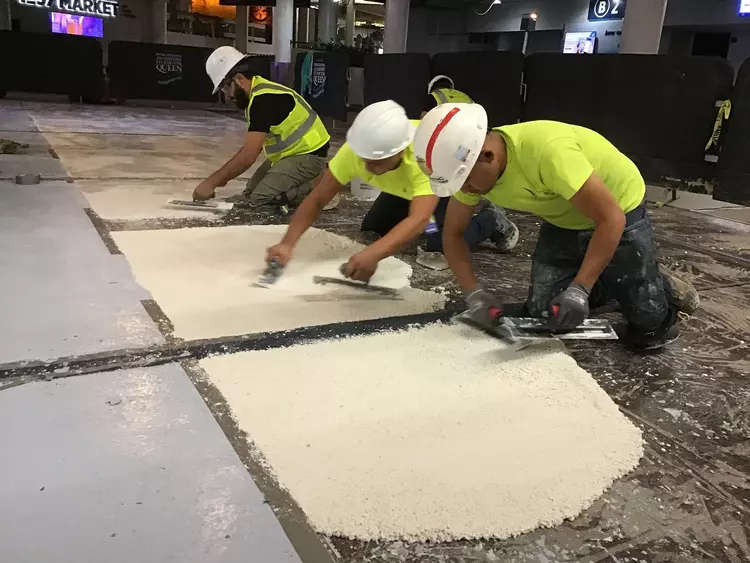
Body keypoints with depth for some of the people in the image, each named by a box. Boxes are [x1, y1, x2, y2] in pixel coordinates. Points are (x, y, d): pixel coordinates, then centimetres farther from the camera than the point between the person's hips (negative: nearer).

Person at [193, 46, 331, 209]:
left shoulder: (263, 99, -24)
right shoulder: (258, 93, 7)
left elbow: (248, 156, -29)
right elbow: (251, 147, 14)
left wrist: (211, 182, -22)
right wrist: (222, 174, 7)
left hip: (308, 155, -10)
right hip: (291, 152, 10)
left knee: (259, 198, -19)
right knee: (251, 191, 11)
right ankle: (311, 178, 11)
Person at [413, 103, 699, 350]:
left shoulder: (547, 151, -41)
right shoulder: (469, 163, -20)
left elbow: (611, 219, -34)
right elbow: (453, 234, -8)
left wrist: (579, 289, -38)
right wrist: (473, 293, -21)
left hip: (620, 209, -5)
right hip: (564, 221, 6)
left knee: (647, 322, -5)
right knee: (542, 313, -1)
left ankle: (657, 285, 27)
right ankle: (603, 286, 24)